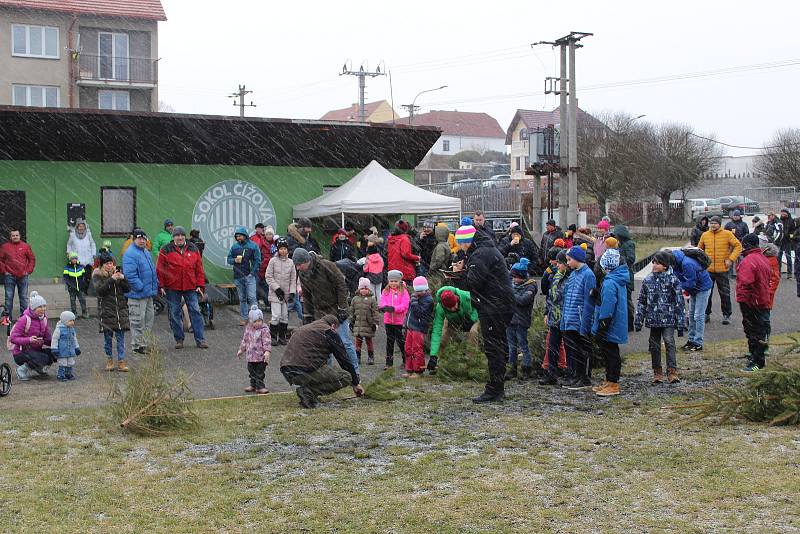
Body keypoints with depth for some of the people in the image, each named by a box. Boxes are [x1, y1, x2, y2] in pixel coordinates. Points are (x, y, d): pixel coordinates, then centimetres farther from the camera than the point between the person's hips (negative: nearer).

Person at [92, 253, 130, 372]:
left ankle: (121, 360, 2)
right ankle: (109, 359, 16)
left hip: (121, 308, 2)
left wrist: (123, 279, -11)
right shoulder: (97, 276, 0)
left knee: (120, 336, 0)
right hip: (106, 309, -2)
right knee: (108, 336, 4)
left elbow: (128, 289, 6)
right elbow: (99, 290, -16)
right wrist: (111, 279, -22)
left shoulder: (118, 272, 9)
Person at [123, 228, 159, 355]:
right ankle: (137, 345, 4)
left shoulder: (146, 252, 16)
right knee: (138, 320, -3)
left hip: (148, 293, 10)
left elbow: (152, 270, 26)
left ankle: (145, 343, 24)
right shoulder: (130, 254, -16)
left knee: (149, 317, 15)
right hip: (137, 294, -10)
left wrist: (155, 285, 15)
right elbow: (130, 275, -23)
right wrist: (140, 287, -22)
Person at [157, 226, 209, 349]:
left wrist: (200, 285, 3)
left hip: (190, 287, 1)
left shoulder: (193, 249, 8)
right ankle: (179, 340, 17)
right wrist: (161, 286, -3)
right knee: (175, 314, 5)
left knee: (195, 311, -2)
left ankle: (200, 340, 1)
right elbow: (160, 269, 2)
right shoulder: (166, 250, 1)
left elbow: (199, 268, 9)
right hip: (172, 288, -1)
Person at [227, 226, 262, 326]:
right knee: (242, 299, 10)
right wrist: (234, 260, -9)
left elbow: (257, 261, -3)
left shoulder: (253, 246, -2)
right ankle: (243, 318, 17)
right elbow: (229, 259, 13)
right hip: (238, 277, 4)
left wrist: (253, 272, -11)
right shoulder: (234, 246, 8)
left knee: (251, 297, -11)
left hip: (249, 276, -4)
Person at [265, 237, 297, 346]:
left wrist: (292, 293, -1)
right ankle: (272, 336, 2)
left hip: (286, 294, 4)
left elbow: (293, 279, 9)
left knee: (285, 315, 7)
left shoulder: (290, 262, 6)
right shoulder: (273, 261, -4)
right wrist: (277, 288, -11)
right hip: (275, 293, -4)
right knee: (276, 315, -10)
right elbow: (268, 277, -4)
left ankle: (282, 336, 17)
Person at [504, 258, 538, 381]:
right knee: (512, 346, 11)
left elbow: (523, 300, -22)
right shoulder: (512, 283, 11)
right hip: (510, 319, 6)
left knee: (523, 346, -1)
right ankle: (511, 369, 17)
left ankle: (527, 369, 9)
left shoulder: (530, 286, -8)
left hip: (521, 321, -6)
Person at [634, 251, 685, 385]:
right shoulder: (648, 280, 6)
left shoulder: (673, 280, -4)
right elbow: (641, 301, 12)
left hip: (668, 319, -4)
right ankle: (657, 372, 18)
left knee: (669, 343, -13)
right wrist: (638, 320, 8)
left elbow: (679, 302, -2)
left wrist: (681, 323, -4)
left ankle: (672, 372, -10)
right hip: (653, 320, 4)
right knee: (654, 346, 8)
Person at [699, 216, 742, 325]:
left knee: (725, 294, 5)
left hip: (722, 270, -2)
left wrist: (731, 259, -10)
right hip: (708, 269, 2)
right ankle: (706, 314, 19)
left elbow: (738, 246, -2)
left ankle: (726, 315, 15)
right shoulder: (705, 235, 5)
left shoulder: (727, 234, -3)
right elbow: (699, 249, 18)